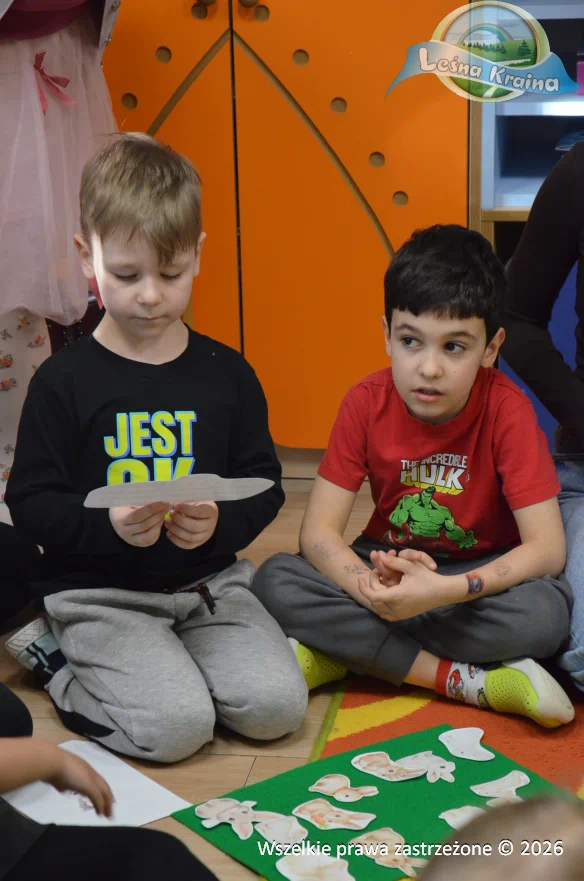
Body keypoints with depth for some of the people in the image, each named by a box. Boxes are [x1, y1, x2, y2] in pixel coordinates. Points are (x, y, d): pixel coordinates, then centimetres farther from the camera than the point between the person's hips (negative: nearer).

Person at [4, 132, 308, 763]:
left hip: (208, 583, 4)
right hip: (100, 593, -3)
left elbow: (263, 486, 6)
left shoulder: (227, 373, 3)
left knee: (277, 706, -13)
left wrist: (222, 523, -16)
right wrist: (107, 524, -25)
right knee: (178, 726, -20)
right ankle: (53, 659, 6)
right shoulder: (64, 379, -6)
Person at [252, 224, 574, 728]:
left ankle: (344, 653, -22)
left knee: (547, 611, -35)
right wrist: (374, 588, -37)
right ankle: (463, 680, -24)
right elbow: (318, 532, -15)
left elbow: (548, 549, -24)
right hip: (393, 563, 2)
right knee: (276, 581, -24)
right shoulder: (368, 402, -14)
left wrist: (446, 591, -40)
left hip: (481, 573, -2)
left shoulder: (506, 410, -20)